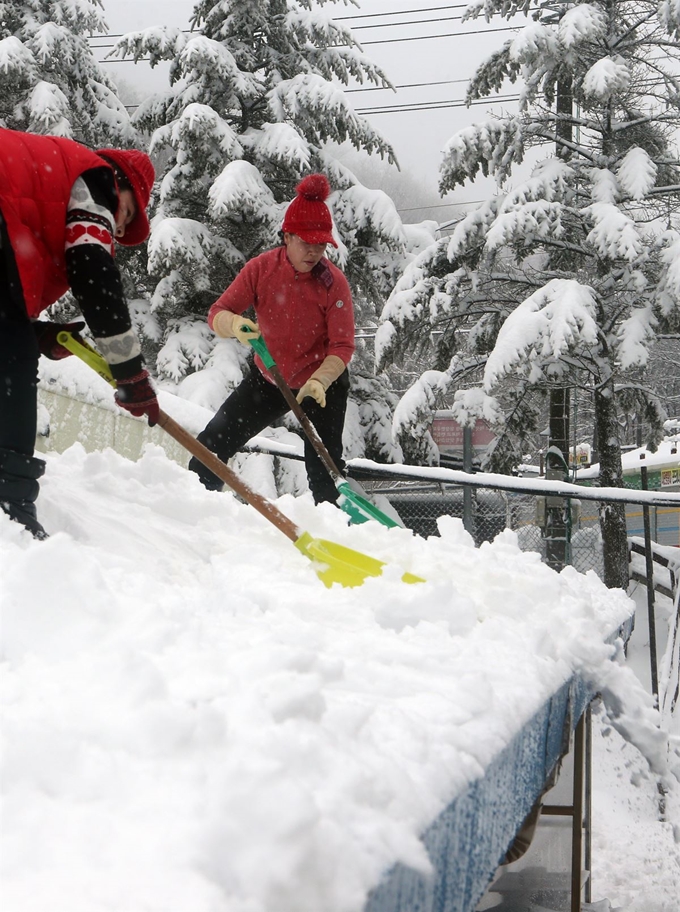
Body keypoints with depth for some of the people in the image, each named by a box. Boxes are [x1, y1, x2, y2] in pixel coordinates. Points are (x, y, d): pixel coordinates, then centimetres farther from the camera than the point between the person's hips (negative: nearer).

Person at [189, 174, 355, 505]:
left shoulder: (333, 282, -22)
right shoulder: (261, 268, -16)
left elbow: (342, 346, -22)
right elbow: (217, 312, -17)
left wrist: (319, 382, -40)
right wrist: (234, 324, -41)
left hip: (322, 385, -3)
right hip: (269, 379, 3)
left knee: (324, 471, -11)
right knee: (213, 442, 4)